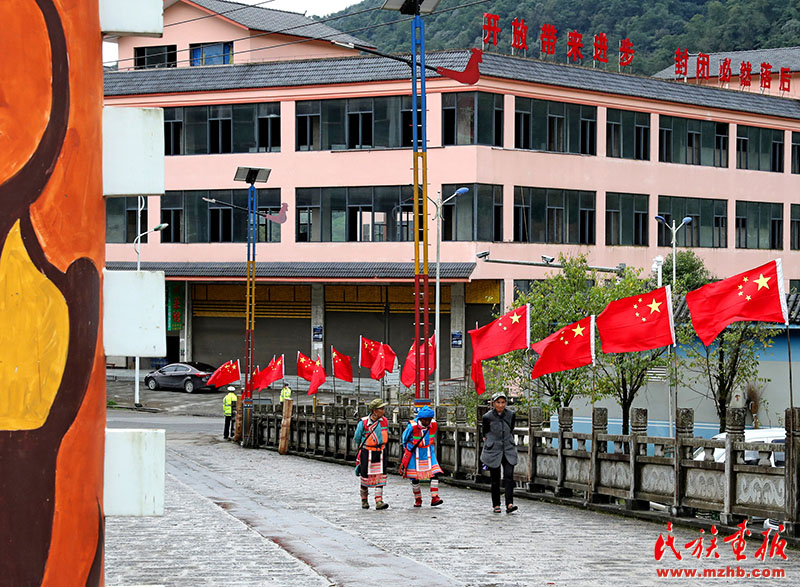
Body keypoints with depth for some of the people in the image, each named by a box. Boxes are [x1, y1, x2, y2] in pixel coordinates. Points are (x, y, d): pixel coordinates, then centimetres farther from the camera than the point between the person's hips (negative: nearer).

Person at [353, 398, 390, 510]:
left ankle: (379, 501, -7)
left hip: (380, 453, 3)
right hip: (367, 453, -3)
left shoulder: (385, 421, -2)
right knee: (365, 477, 6)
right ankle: (364, 500, 25)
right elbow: (357, 438, 3)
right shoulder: (364, 423, -13)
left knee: (380, 476, -5)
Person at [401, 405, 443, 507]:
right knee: (415, 478, 2)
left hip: (428, 452, 3)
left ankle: (434, 498, -13)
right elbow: (405, 437, -1)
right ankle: (418, 500, 17)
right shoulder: (412, 426, -22)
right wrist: (407, 447, 14)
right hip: (414, 453, -3)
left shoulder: (433, 425, -9)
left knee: (434, 473, -12)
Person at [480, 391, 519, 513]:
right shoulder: (487, 417, -7)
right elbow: (485, 435, 6)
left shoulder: (511, 415, 1)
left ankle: (509, 504, -18)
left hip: (508, 450, 2)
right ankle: (496, 505, 13)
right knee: (495, 479, 2)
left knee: (509, 476, -12)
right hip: (493, 450, -2)